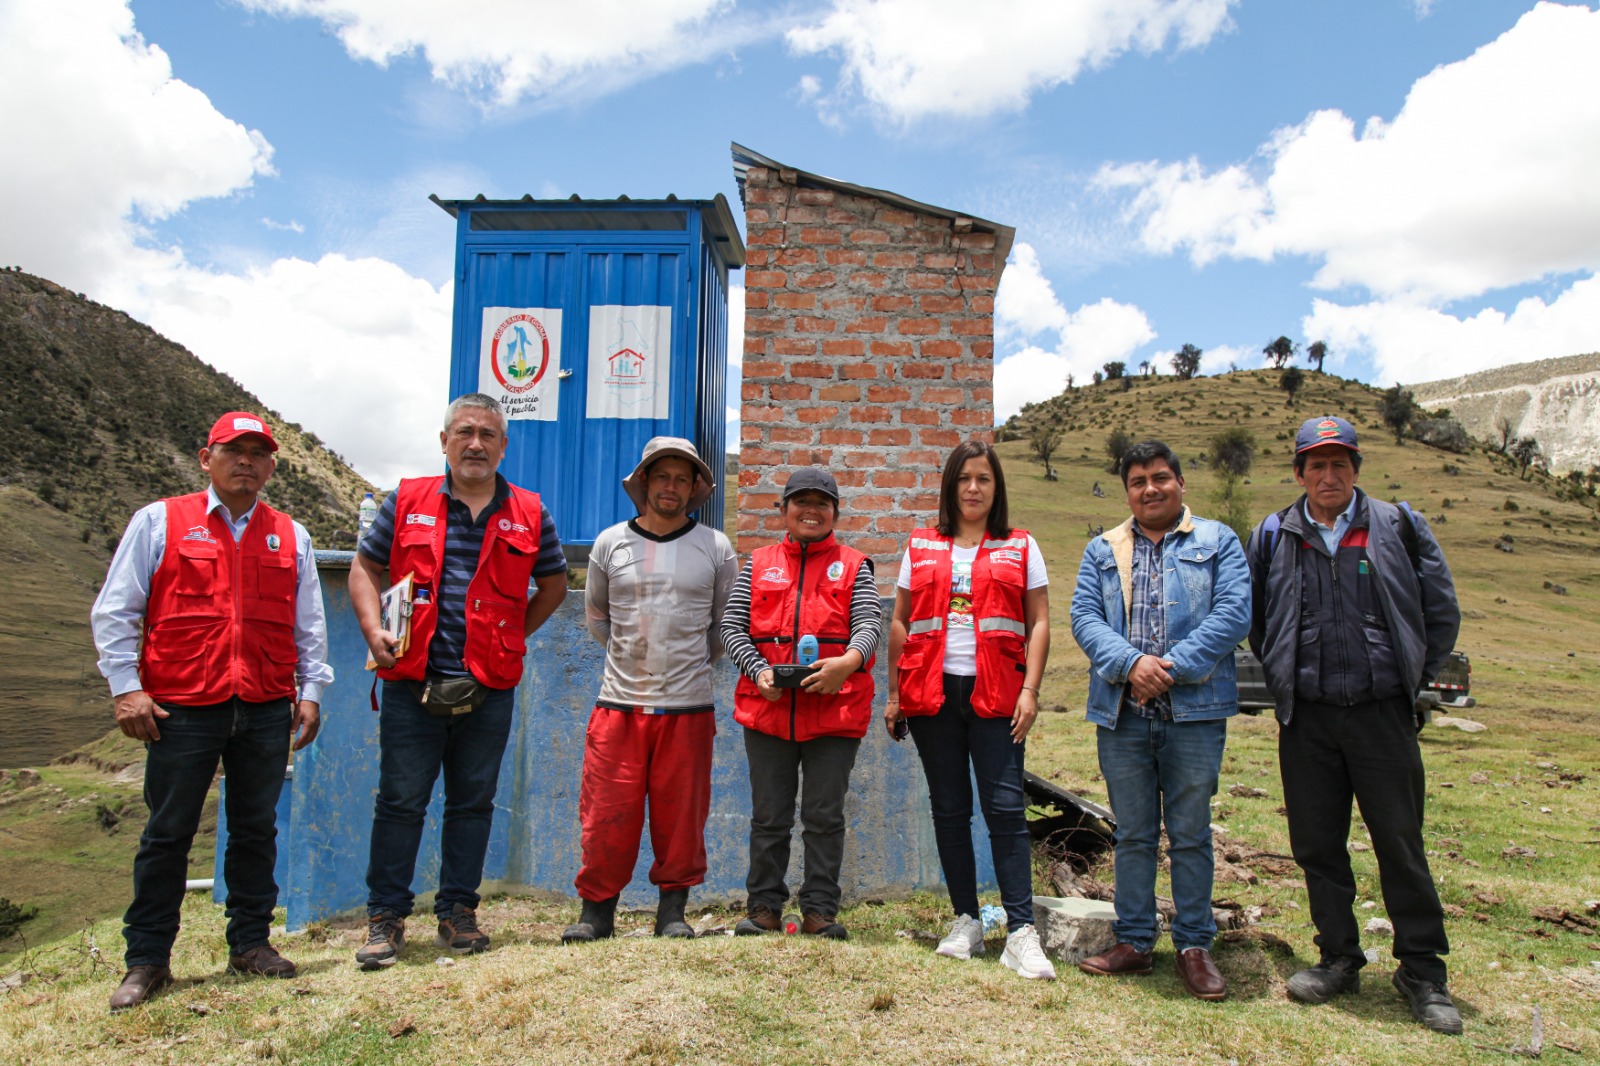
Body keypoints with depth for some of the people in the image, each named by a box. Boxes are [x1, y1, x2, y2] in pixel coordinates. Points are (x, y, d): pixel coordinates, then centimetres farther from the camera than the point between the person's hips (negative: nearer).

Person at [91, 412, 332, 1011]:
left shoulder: (291, 536, 12)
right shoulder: (158, 522, 5)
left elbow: (309, 625, 14)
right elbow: (113, 612, 3)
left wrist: (311, 691, 7)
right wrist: (125, 687, -5)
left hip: (267, 711, 3)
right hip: (181, 710, -2)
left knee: (256, 829, 10)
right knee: (167, 834, 5)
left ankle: (251, 942, 22)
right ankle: (147, 960, 17)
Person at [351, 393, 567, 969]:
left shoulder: (529, 515, 7)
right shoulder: (408, 501, 5)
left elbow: (554, 583, 17)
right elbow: (364, 567, 10)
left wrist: (514, 636, 9)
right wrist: (374, 629, -5)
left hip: (489, 689, 1)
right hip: (412, 684, -1)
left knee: (473, 802, 10)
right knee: (400, 801, 4)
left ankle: (458, 911, 23)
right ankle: (386, 917, 17)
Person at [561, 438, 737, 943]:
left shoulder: (715, 547, 5)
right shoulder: (610, 542, 6)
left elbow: (727, 622, 15)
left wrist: (697, 661, 11)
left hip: (688, 707, 0)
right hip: (618, 704, 1)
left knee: (680, 816, 5)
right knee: (606, 815, 1)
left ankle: (673, 909, 20)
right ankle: (597, 908, 17)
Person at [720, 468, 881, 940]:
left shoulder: (854, 567, 9)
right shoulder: (758, 564, 13)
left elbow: (869, 627, -4)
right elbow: (731, 627, 7)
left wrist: (849, 661, -26)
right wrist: (759, 670, -11)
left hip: (835, 710, -1)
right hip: (767, 708, 1)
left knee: (825, 816, 3)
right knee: (769, 816, 8)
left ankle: (819, 909, 14)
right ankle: (764, 906, 20)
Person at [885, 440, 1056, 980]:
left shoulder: (1020, 547, 8)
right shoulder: (921, 547, 12)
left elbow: (1039, 622, 4)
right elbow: (900, 623, 12)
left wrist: (1029, 690, -7)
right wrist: (894, 695, 7)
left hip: (994, 693, -2)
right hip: (930, 693, 2)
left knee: (1005, 807, -8)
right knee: (949, 809, 8)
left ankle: (1022, 932, -3)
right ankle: (966, 922, 18)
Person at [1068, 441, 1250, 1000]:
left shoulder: (1218, 542, 6)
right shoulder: (1102, 550, 13)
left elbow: (1233, 614, -7)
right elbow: (1084, 617, 1)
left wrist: (1172, 668, -16)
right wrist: (1131, 663, -16)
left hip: (1194, 712, -2)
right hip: (1121, 715, 2)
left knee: (1190, 836, 6)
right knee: (1132, 835, 11)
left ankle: (1194, 946, 20)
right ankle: (1133, 942, 22)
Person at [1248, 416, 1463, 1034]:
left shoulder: (1398, 528, 2)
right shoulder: (1273, 537, 6)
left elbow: (1441, 611, 8)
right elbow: (1255, 620, 17)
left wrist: (1414, 677, 8)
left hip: (1382, 712, -2)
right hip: (1306, 717, 2)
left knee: (1401, 844, 3)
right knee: (1317, 844, 9)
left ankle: (1422, 973, 17)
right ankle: (1339, 959, 24)